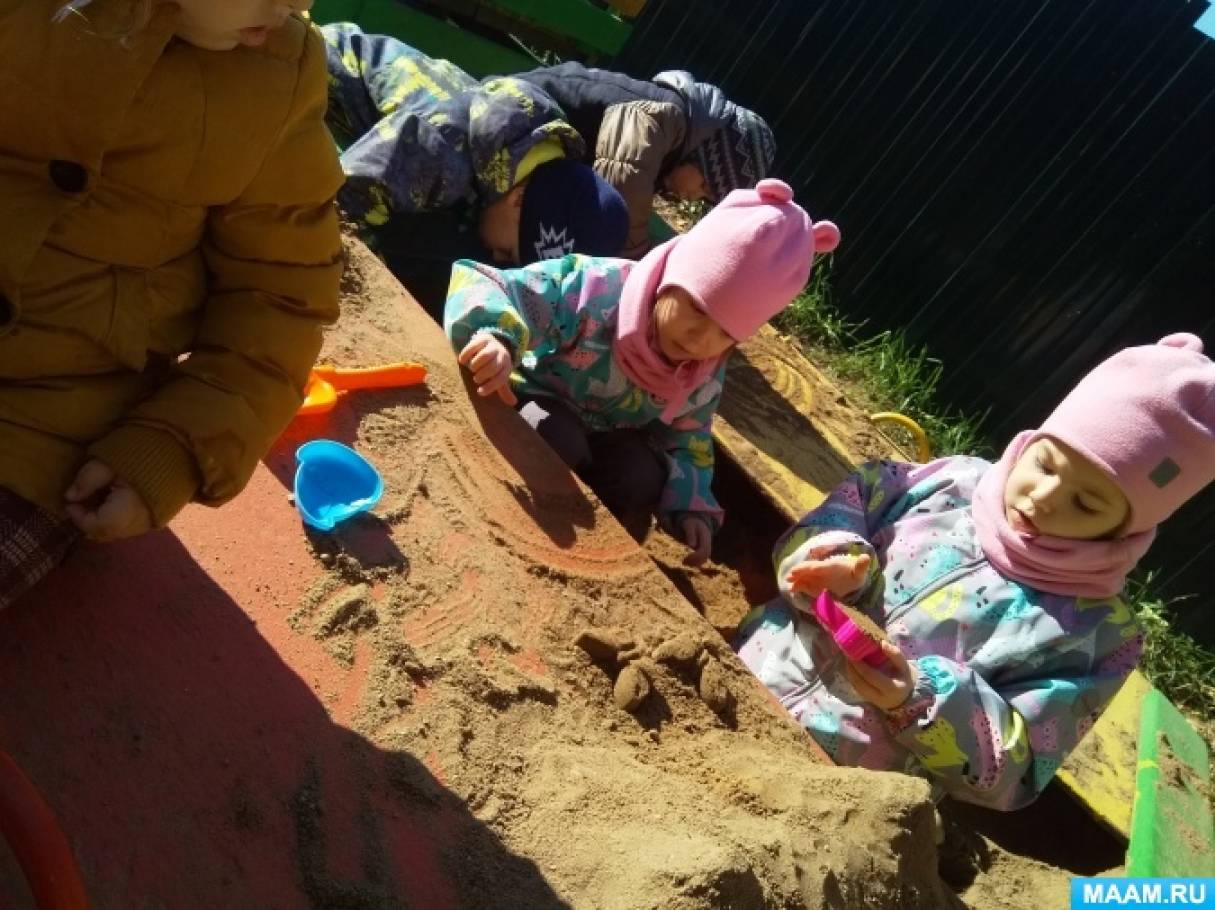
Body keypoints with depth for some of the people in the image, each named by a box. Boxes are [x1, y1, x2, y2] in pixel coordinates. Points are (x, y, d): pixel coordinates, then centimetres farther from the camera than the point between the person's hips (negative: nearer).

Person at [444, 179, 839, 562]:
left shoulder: (706, 376, -13)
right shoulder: (591, 288, -34)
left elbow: (686, 442, 1)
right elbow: (479, 282, -39)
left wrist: (691, 505, -18)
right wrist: (496, 335, -62)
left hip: (608, 438, 5)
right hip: (536, 405, -4)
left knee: (644, 476, -26)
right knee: (557, 439, -37)